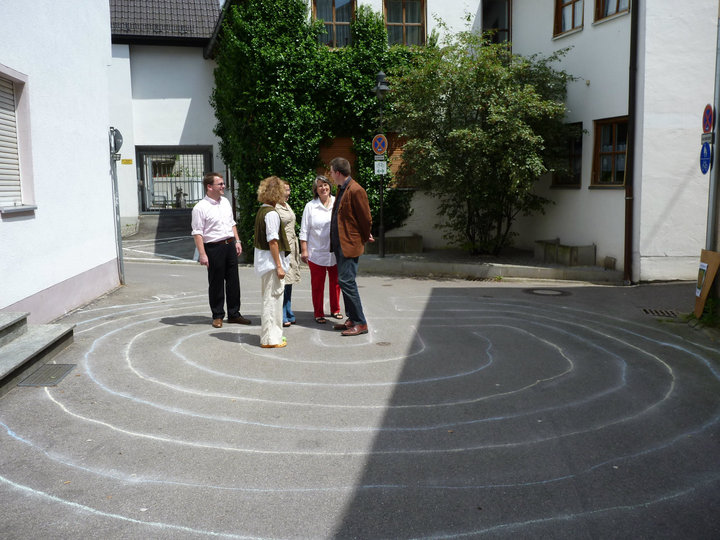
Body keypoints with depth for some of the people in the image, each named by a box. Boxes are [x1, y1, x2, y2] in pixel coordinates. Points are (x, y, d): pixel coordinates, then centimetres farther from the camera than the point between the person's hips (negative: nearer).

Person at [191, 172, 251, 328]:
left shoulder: (225, 202, 11)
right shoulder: (200, 208, -11)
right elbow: (197, 233, -14)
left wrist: (237, 241, 14)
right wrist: (202, 254, -19)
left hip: (230, 245, 7)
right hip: (214, 248, -6)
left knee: (233, 281, 10)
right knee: (216, 284, 3)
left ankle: (234, 314, 21)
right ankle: (217, 316, 16)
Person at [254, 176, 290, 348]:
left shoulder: (261, 211, 11)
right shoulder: (271, 213, -17)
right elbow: (273, 241, -20)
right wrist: (279, 265, -17)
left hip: (263, 259, 10)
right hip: (271, 259, -10)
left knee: (268, 298, 17)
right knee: (273, 299, -3)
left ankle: (269, 334, 28)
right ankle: (271, 338, 4)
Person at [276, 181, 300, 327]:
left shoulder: (286, 205, 18)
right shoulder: (274, 207, -11)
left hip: (291, 247, 9)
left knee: (288, 282, 11)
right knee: (281, 282, -8)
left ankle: (288, 315, 17)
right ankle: (282, 317, -3)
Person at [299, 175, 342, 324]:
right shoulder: (310, 206, 0)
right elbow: (304, 231, 1)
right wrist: (304, 250, -4)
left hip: (336, 252, 2)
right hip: (317, 252, -2)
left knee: (336, 282, 12)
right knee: (317, 284, 3)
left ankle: (335, 310, 27)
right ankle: (318, 313, 14)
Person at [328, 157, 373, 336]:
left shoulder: (355, 190, -15)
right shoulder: (341, 189, 16)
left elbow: (366, 219, -12)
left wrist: (364, 238, 1)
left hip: (350, 245, -10)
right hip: (339, 244, 10)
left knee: (346, 281, -11)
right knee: (345, 281, 12)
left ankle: (360, 323, -5)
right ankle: (352, 319, 21)